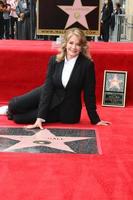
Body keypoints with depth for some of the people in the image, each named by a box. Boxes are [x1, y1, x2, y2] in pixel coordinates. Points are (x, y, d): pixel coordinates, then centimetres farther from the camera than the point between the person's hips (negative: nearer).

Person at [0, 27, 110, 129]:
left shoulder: (87, 64, -21)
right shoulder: (54, 60, -11)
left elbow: (89, 94, -14)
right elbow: (48, 87, -15)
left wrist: (95, 119, -9)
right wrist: (40, 117, -22)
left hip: (67, 110, -3)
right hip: (49, 96, 3)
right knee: (14, 105, -9)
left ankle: (13, 113, 23)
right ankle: (11, 110, 28)